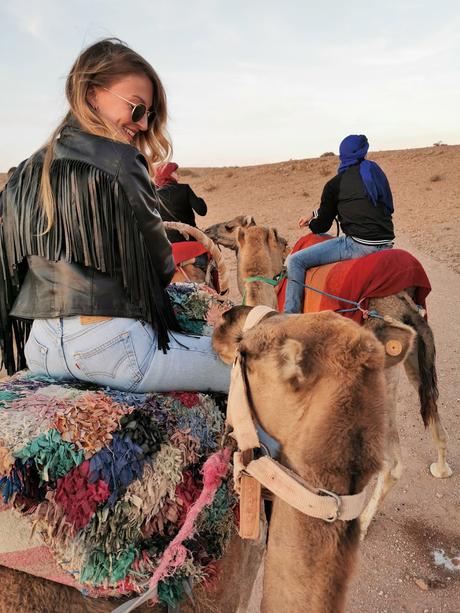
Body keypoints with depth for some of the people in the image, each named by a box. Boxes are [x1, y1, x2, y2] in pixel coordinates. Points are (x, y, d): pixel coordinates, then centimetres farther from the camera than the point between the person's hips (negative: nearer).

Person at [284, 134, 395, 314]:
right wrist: (313, 215, 33)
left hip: (359, 245, -7)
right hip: (386, 243, 7)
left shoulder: (335, 184, -1)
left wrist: (311, 223, 31)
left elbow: (322, 226, 6)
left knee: (295, 261, -4)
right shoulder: (374, 171, 15)